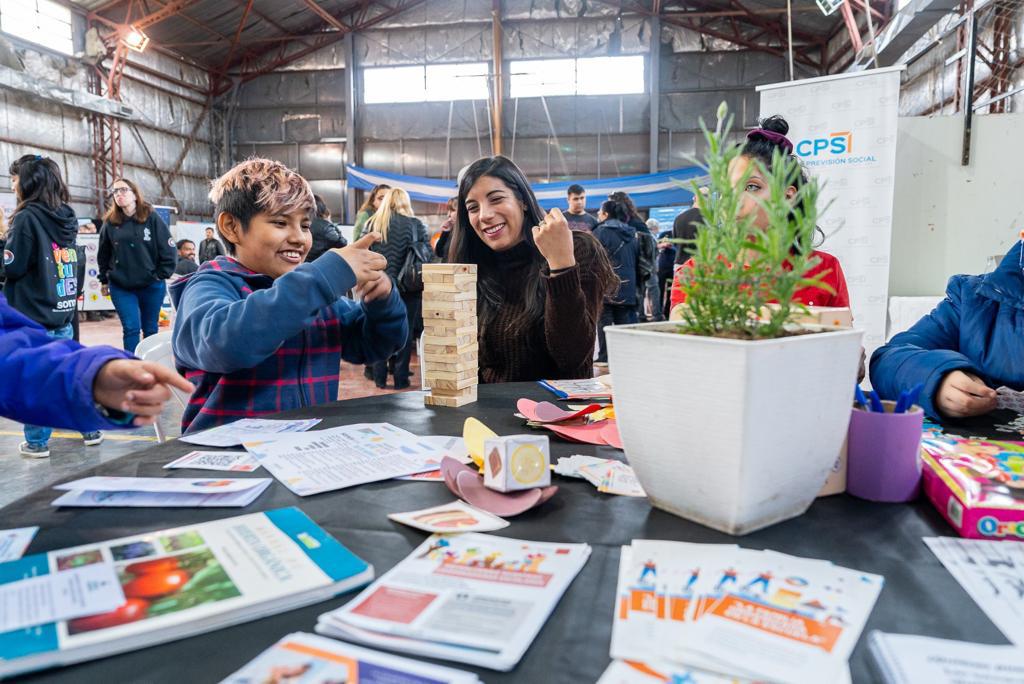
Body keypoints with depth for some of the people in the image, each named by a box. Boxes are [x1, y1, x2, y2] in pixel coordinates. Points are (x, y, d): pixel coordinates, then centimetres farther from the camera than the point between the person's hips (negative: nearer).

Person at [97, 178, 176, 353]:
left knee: (150, 330, 8)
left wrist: (161, 276, -6)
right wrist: (104, 280, 11)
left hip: (151, 285, -1)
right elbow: (103, 254, 12)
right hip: (121, 287, 1)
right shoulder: (110, 223, 3)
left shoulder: (152, 218, -4)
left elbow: (168, 250, -5)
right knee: (131, 328, -5)